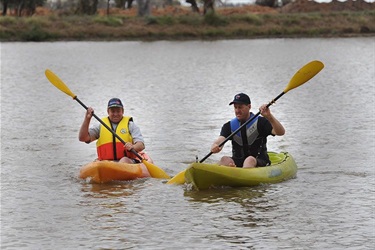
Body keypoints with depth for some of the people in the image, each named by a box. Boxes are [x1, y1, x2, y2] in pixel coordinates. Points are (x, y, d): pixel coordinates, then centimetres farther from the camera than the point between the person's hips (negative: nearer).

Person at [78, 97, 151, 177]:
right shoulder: (101, 126, 19)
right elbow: (82, 138, 9)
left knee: (125, 160, -37)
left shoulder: (130, 125, 13)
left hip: (129, 162, -2)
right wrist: (87, 119, -2)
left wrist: (133, 147, -24)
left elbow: (141, 145, 0)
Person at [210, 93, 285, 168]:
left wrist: (269, 117, -31)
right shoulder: (229, 126, 8)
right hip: (237, 162, 3)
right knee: (225, 159, -28)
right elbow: (220, 140, -9)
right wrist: (215, 147, -35)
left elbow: (281, 132, -15)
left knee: (250, 160, -36)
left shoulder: (260, 122, -1)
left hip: (259, 162, -3)